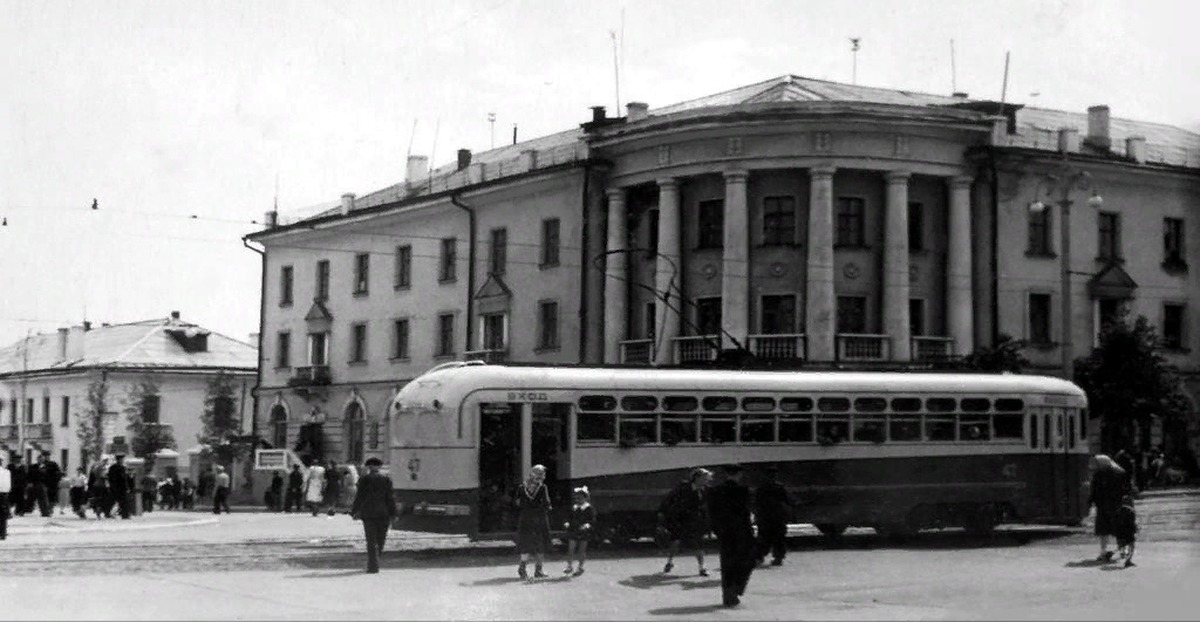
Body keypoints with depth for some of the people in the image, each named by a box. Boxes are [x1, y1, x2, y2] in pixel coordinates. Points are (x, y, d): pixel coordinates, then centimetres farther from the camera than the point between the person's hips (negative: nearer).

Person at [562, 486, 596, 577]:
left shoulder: (589, 508, -7)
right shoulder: (574, 508, 8)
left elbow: (592, 520, -10)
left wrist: (587, 525, -27)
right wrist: (567, 523, -2)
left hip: (584, 532, -4)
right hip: (573, 531, 4)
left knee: (581, 550, 5)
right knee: (570, 549, -1)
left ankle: (580, 567, 18)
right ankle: (569, 566, 10)